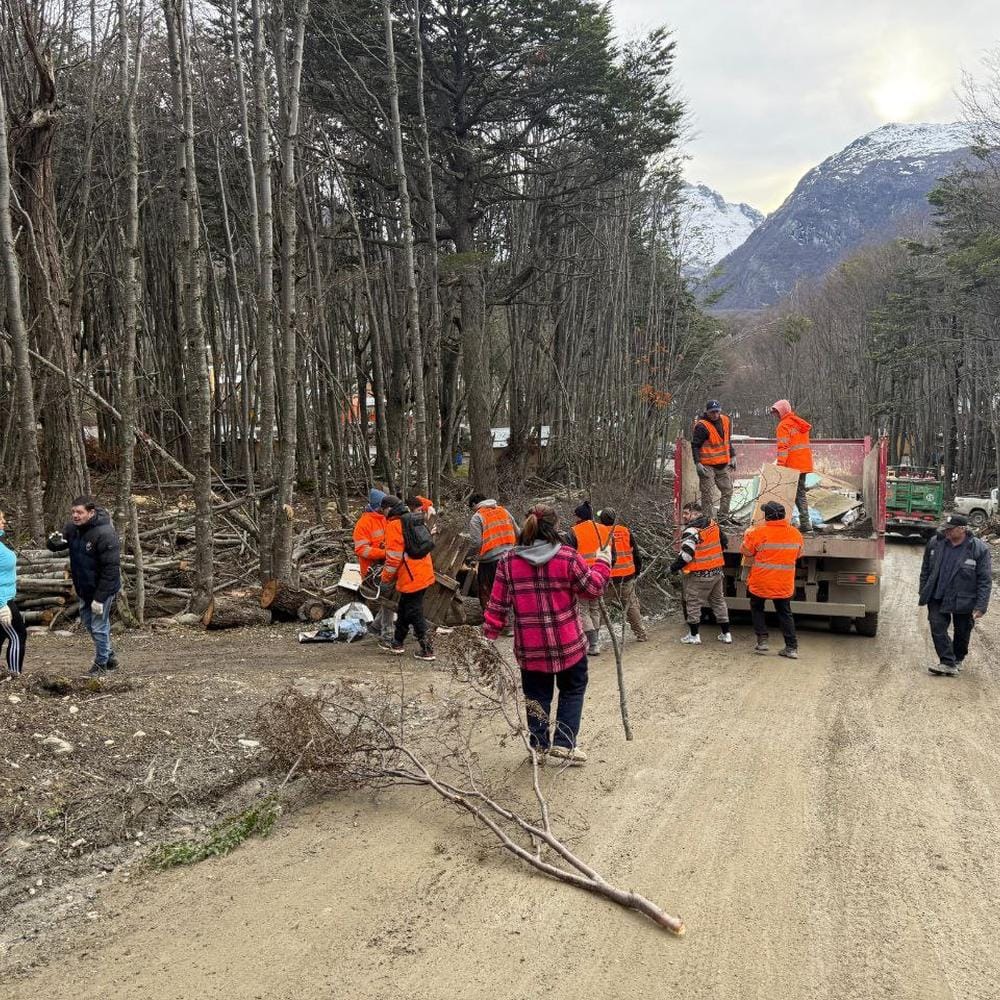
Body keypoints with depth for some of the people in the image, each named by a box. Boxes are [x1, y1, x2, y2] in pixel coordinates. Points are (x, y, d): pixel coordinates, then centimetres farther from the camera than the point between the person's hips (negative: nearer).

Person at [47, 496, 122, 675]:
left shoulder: (105, 534, -28)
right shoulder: (74, 528, -4)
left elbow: (111, 569, -28)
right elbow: (55, 546, 6)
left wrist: (100, 598, -27)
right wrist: (55, 542, -21)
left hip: (102, 588, -8)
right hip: (84, 588, 9)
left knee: (99, 626, 3)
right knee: (87, 622, 21)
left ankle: (102, 663, 23)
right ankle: (109, 656, 38)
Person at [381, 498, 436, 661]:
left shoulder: (394, 525, -14)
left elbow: (394, 556, -17)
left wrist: (386, 578, -3)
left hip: (411, 578, -9)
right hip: (424, 573, 9)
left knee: (414, 614, -1)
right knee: (403, 609, 20)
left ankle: (427, 650, 2)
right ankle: (397, 643, 31)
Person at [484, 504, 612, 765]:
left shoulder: (508, 561, -6)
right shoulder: (568, 557, -12)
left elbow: (498, 604, -3)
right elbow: (593, 589, -2)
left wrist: (488, 636, 5)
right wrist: (602, 562, 12)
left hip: (530, 646, 2)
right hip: (568, 644, -2)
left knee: (537, 695, 17)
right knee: (572, 689, 18)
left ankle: (539, 746, 20)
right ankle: (563, 743, 11)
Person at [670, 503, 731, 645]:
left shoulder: (691, 531, -19)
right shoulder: (713, 524, 6)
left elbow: (686, 554, -24)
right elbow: (724, 542, 18)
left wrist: (674, 567, -12)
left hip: (699, 576, -8)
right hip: (717, 572, 8)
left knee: (693, 603, 4)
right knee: (719, 601, 17)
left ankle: (694, 635, 9)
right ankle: (726, 633, 22)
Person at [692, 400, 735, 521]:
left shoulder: (726, 421, 7)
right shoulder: (702, 426, -15)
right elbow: (695, 445, -13)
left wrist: (732, 456, 16)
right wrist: (697, 463, -19)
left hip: (724, 465, 7)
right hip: (707, 466, -7)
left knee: (727, 491, 14)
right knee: (707, 495, -5)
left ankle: (723, 518, 25)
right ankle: (708, 520, 2)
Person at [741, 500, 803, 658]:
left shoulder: (759, 532, -17)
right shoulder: (795, 534, -3)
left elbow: (747, 551, -4)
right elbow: (798, 554, 13)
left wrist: (749, 534, 11)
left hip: (761, 582, -3)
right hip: (784, 584, 3)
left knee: (757, 608, 20)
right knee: (785, 613, 15)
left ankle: (762, 640, 11)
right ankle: (792, 647, 12)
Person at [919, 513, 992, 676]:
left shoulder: (979, 549, -13)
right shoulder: (935, 543, -3)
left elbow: (985, 580, -11)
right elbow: (925, 570, 8)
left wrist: (981, 606, -15)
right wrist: (923, 595, 8)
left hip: (963, 600, -2)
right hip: (937, 597, 2)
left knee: (962, 632, 11)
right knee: (937, 628, -7)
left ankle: (958, 660, 34)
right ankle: (947, 663, -2)